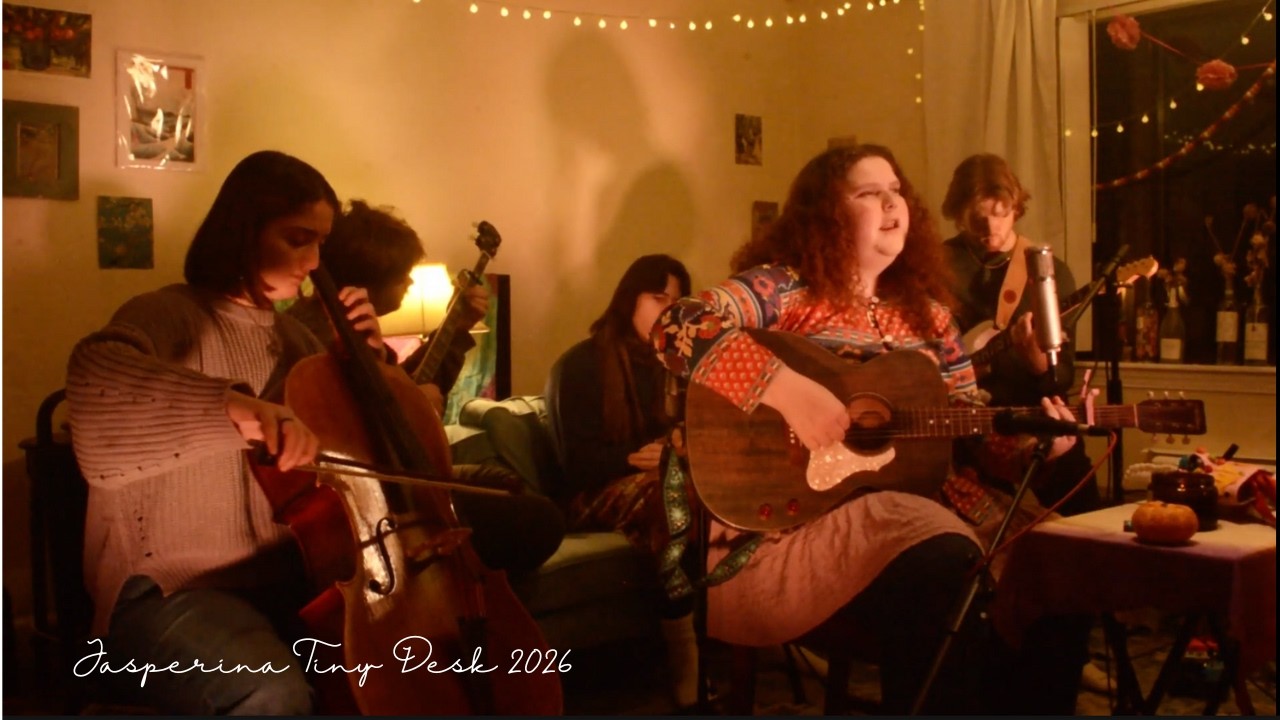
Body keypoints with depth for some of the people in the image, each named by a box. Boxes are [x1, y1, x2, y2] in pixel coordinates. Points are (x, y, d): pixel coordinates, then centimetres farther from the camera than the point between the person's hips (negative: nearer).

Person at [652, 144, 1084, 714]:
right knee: (941, 560, -31)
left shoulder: (927, 317, 17)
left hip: (909, 517, 7)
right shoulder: (782, 287, -3)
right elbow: (676, 326, -19)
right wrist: (785, 387, -28)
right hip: (774, 527, -6)